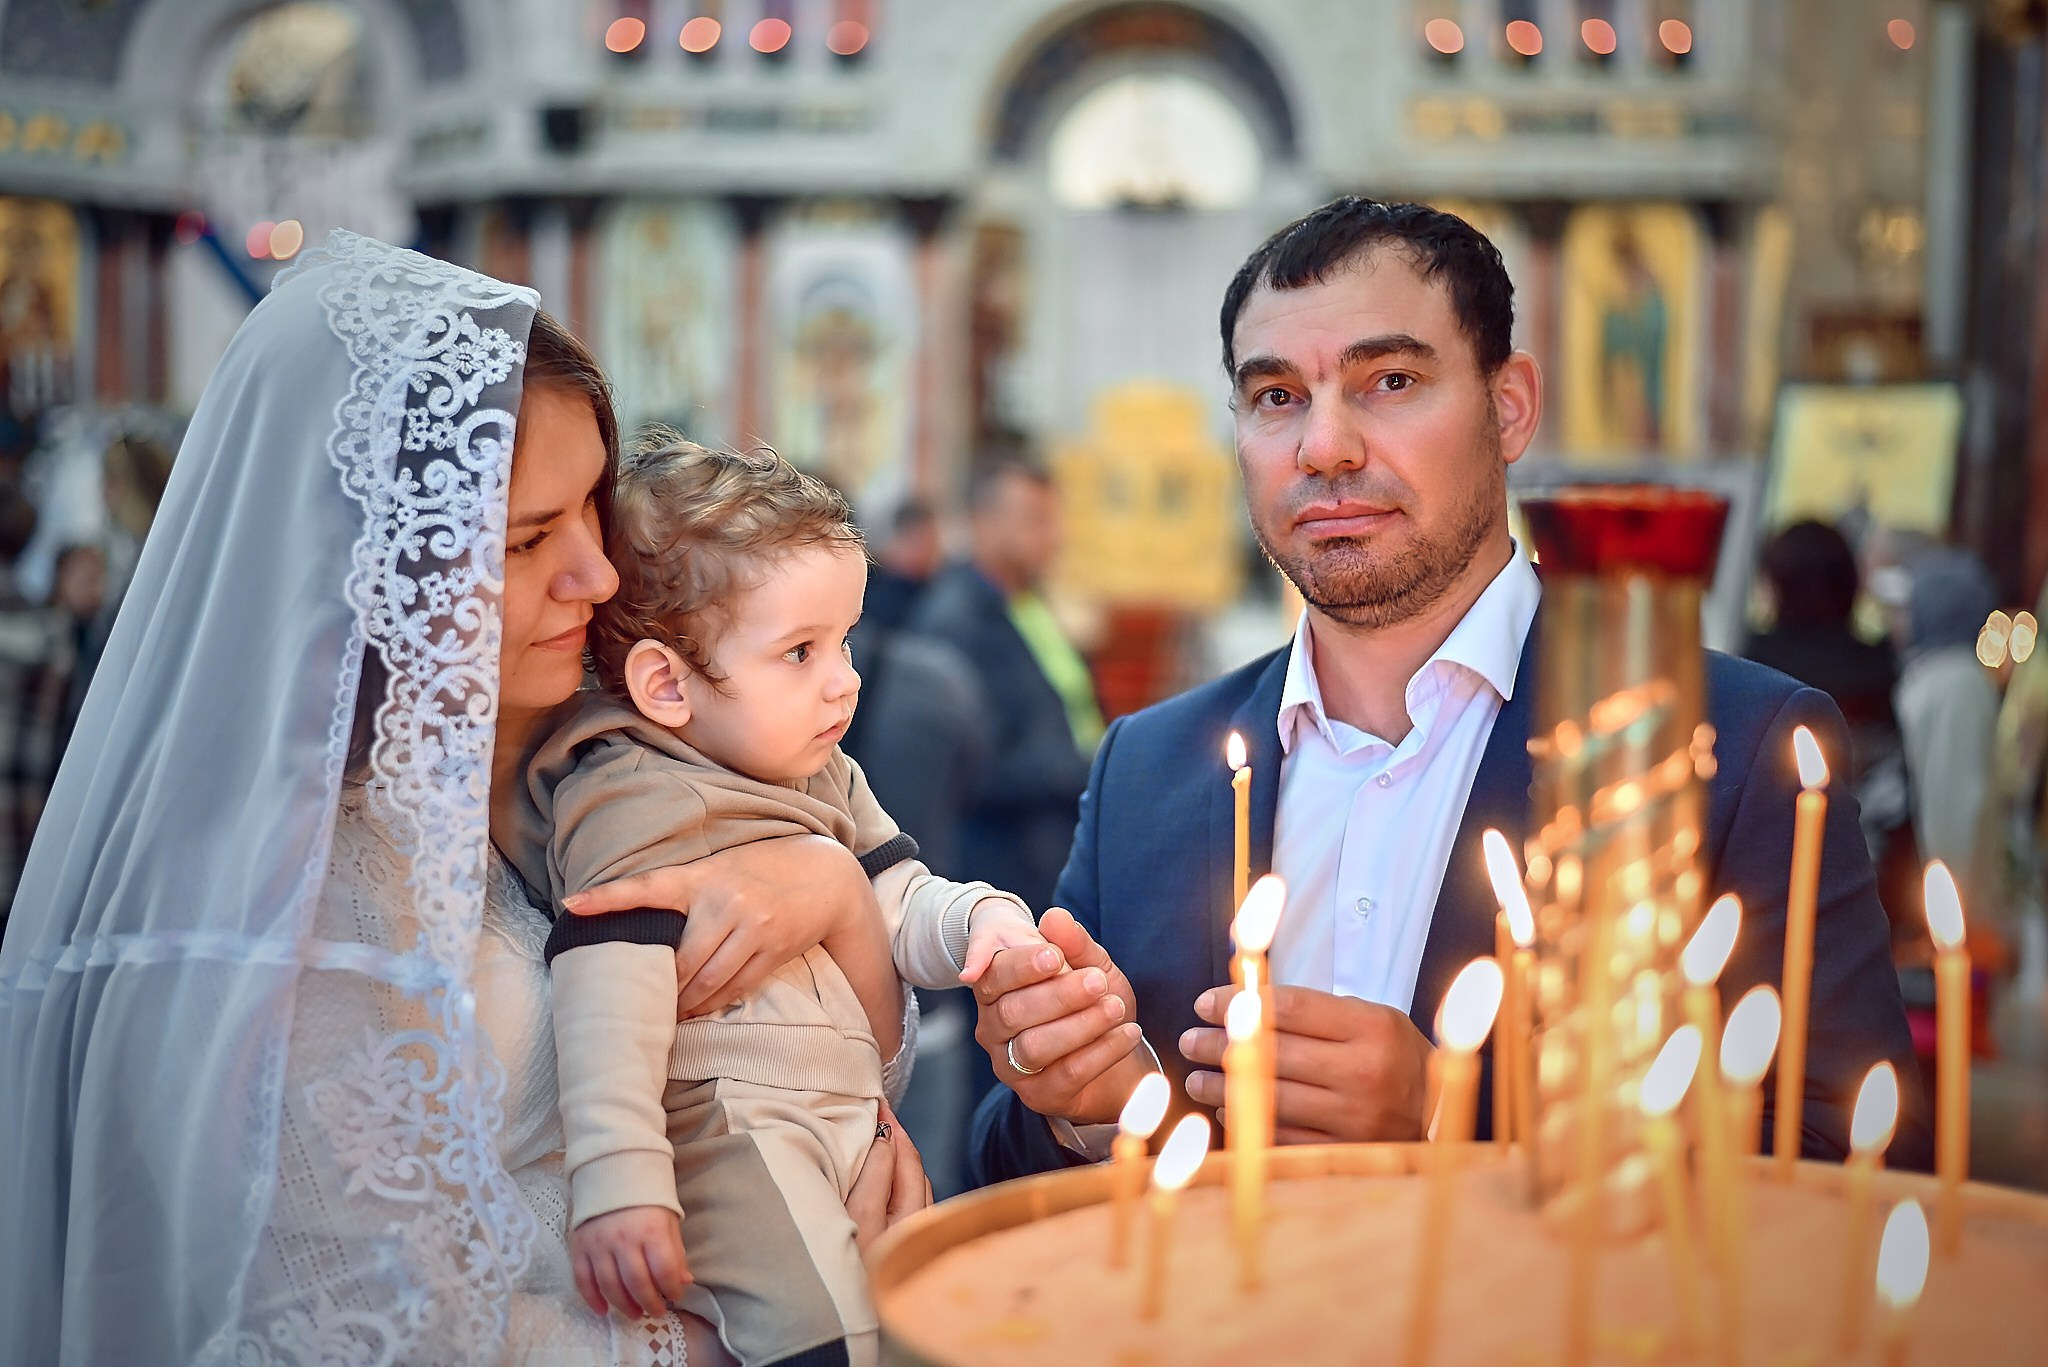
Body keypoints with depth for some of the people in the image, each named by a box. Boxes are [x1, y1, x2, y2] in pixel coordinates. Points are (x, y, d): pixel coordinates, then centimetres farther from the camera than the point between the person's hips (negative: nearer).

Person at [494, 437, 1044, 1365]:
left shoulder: (825, 780, 15)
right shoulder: (637, 807, -14)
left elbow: (903, 908, 17)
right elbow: (608, 1004, -21)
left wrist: (986, 922, -6)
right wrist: (618, 1184, -29)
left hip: (859, 1124, 9)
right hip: (730, 1138, -9)